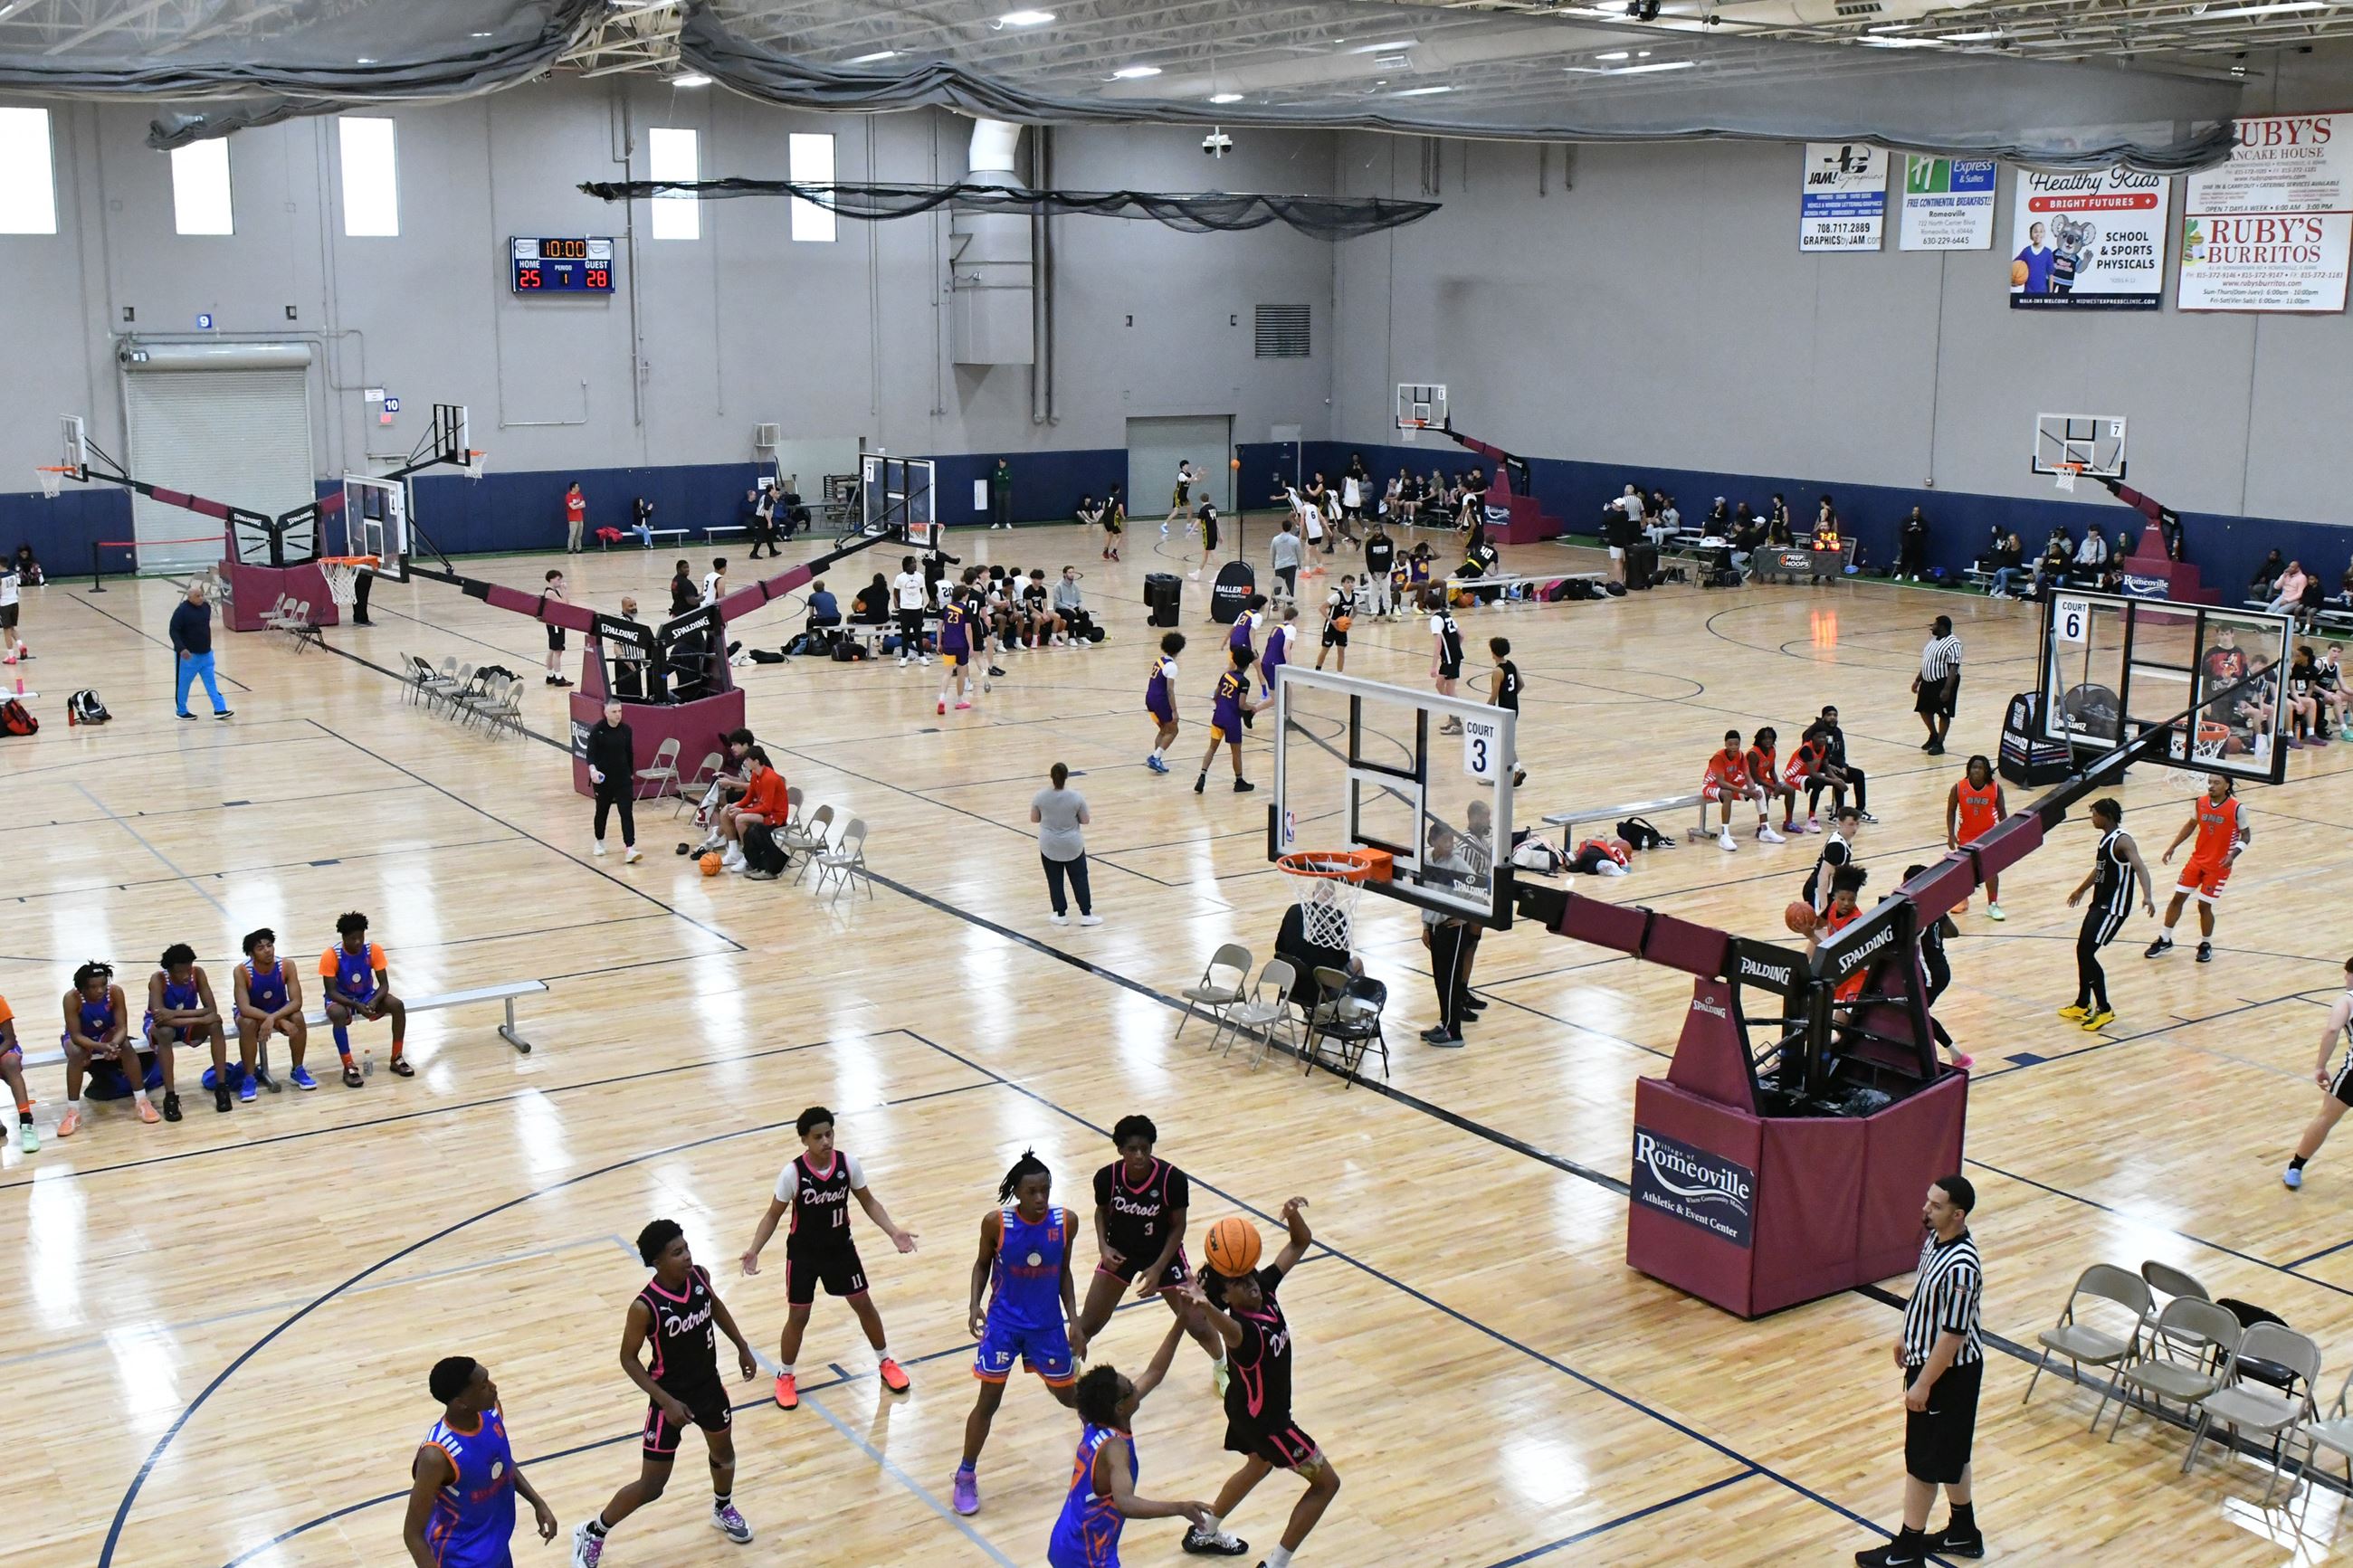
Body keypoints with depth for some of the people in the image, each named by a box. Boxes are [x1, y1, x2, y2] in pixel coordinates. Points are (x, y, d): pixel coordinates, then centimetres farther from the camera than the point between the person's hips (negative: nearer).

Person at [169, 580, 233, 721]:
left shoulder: (206, 606, 2)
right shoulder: (182, 611, -18)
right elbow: (174, 631, -19)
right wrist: (181, 649, -30)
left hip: (205, 654, 6)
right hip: (188, 655, -6)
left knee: (211, 683, 4)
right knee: (183, 684, 7)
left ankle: (219, 709, 3)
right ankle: (182, 712, 21)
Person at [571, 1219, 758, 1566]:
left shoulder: (699, 1276, -15)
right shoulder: (645, 1307, -31)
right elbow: (628, 1359, -18)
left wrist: (742, 1347, 11)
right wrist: (666, 1402, -22)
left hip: (709, 1386, 6)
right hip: (671, 1397, -6)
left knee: (724, 1452, 27)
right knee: (651, 1486, 2)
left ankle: (723, 1510, 56)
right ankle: (592, 1533, 24)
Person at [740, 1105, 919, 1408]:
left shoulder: (848, 1163, -16)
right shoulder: (793, 1173, -24)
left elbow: (868, 1201, -1)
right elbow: (773, 1215, -11)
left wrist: (893, 1231, -13)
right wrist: (754, 1249, -25)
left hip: (840, 1248, 3)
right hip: (803, 1254, -3)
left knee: (864, 1304, 12)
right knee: (798, 1317, 4)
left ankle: (885, 1362, 34)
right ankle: (785, 1377, 28)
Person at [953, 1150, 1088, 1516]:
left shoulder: (1065, 1222, -12)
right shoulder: (996, 1222, -18)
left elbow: (1063, 1272, 2)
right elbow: (983, 1264, -1)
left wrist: (1074, 1320, -2)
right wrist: (975, 1304, -15)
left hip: (1048, 1324, 2)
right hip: (1003, 1322, -2)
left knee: (1069, 1395, 14)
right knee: (988, 1401, -1)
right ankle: (966, 1476, 18)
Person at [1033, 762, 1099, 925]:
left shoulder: (1040, 796, -11)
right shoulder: (1076, 797, -14)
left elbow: (1034, 819, 1)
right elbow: (1085, 820, -5)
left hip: (1049, 846, 1)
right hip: (1072, 846, -1)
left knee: (1055, 881, 10)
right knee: (1079, 879, 10)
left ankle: (1061, 915, 15)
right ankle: (1086, 915, 11)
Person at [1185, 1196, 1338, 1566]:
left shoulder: (1265, 1289, -14)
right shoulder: (1243, 1327, -37)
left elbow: (1300, 1244, -7)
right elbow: (1230, 1330, -64)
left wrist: (1293, 1216, -29)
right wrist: (1207, 1309, -86)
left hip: (1252, 1407, 9)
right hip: (1263, 1418, -9)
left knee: (1259, 1466, 34)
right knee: (1326, 1483, 3)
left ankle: (1204, 1533, 50)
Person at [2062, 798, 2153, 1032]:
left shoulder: (2122, 840, -17)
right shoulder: (2105, 838, 12)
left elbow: (2139, 867, -32)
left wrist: (2147, 896, -50)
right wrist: (2081, 890, 45)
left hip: (2113, 908, -9)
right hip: (2099, 903, 10)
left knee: (2087, 953, -13)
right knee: (2082, 951, 13)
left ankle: (2104, 1010, -4)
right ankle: (2083, 1005, 26)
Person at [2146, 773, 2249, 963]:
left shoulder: (2237, 809, -16)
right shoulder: (2201, 802, -3)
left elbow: (2246, 836, -8)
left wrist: (2232, 855, -25)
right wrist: (2173, 847, 9)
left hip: (2218, 866, -4)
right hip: (2197, 860, 4)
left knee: (2204, 905, -2)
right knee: (2178, 897, 4)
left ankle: (2206, 945, 21)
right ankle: (2165, 940, 18)